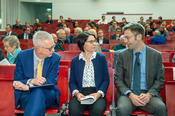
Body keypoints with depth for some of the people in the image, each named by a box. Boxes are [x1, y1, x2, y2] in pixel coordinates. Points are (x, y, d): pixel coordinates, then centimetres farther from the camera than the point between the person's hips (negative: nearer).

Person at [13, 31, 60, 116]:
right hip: (26, 95, 0)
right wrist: (31, 81, -24)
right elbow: (16, 82, -2)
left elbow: (52, 82, -11)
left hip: (47, 95, 0)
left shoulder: (55, 58, -4)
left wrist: (27, 86, -22)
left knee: (39, 91, -35)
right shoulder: (22, 56, -2)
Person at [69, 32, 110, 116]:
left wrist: (99, 93, -12)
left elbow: (106, 79, 5)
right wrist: (76, 93, -12)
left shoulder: (101, 58, 10)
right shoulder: (75, 61, 12)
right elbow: (72, 81, 9)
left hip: (96, 93, 0)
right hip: (80, 93, 0)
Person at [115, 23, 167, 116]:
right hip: (127, 93, 0)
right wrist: (130, 94, -13)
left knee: (161, 108, -29)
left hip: (147, 94, 0)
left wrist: (149, 94, -12)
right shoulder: (123, 55, 5)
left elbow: (160, 79, 6)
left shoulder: (156, 55, 4)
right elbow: (118, 79, 3)